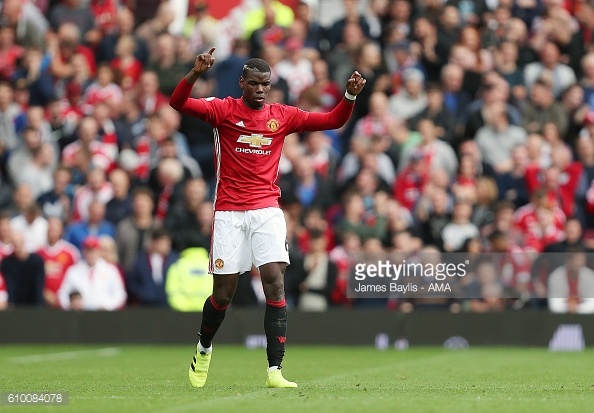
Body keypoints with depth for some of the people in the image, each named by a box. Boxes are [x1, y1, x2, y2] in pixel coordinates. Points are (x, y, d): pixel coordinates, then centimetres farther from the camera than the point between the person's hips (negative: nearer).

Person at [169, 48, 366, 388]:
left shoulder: (282, 116, 9)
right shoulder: (224, 110, 1)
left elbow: (333, 120, 9)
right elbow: (178, 103, -10)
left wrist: (350, 96, -9)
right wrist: (196, 74, -27)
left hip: (267, 211, 2)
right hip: (229, 213, -2)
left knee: (275, 282, -15)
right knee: (223, 294, 0)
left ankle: (275, 371, -16)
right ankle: (204, 349, 32)